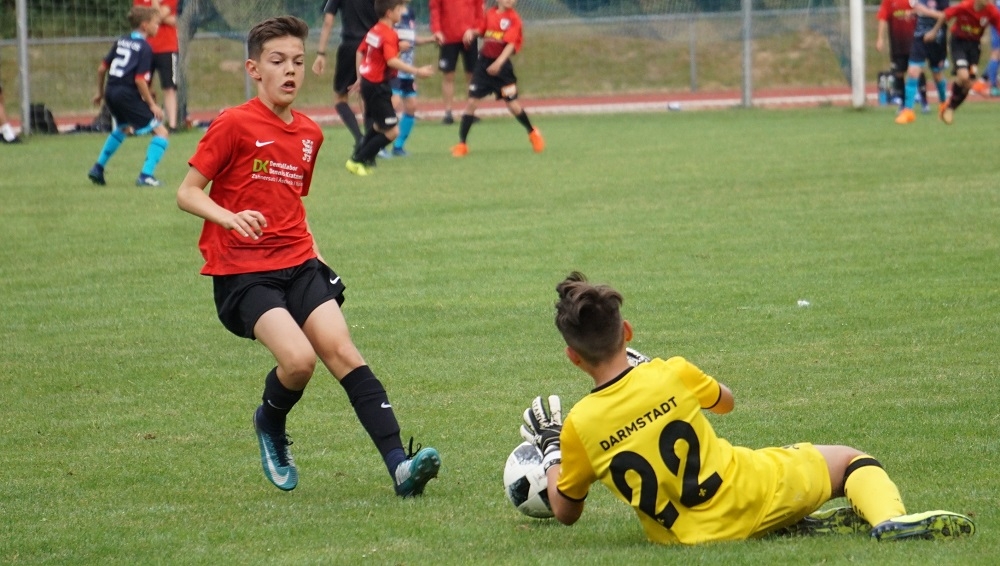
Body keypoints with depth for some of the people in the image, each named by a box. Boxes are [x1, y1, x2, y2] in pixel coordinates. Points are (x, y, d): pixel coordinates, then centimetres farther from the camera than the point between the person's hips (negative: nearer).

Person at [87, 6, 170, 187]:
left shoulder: (121, 42, 15)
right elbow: (140, 79, -16)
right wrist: (152, 105, -10)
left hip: (111, 91, 8)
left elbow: (102, 68, 17)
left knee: (122, 128, 36)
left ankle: (98, 169, 38)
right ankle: (146, 176, -15)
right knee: (161, 132, -3)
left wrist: (100, 92, 31)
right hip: (128, 95, -8)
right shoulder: (144, 48, -7)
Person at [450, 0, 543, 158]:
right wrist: (472, 32, -3)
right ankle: (462, 144, 4)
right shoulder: (490, 14, 5)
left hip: (502, 66, -4)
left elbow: (511, 44, -18)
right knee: (472, 102, -2)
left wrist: (499, 62, -31)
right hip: (484, 61, 4)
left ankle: (533, 133, 25)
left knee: (512, 104, -1)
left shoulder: (513, 18, -9)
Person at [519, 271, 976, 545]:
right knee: (850, 460, 22)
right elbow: (725, 401, 16)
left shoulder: (578, 428, -11)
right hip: (755, 493, 0)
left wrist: (550, 450, 24)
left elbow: (565, 512, 7)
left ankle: (802, 528, 7)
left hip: (692, 536, 0)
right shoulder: (672, 374, -10)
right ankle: (889, 519, -15)